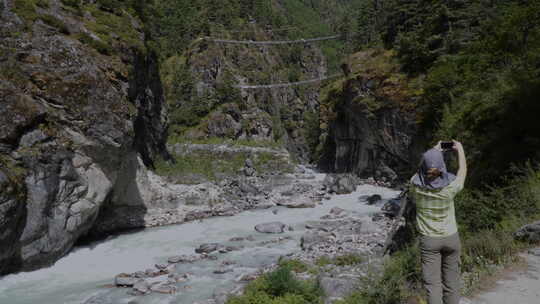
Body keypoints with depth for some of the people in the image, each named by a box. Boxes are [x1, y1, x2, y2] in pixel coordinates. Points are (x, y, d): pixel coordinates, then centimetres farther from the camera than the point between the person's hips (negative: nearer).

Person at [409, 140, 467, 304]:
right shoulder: (449, 186, -19)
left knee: (432, 283, 3)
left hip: (428, 240, 0)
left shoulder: (416, 185, -16)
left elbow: (420, 171, 8)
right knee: (451, 281, 14)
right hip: (451, 238, 0)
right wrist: (460, 149, 17)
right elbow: (463, 171, 3)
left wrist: (433, 152, 16)